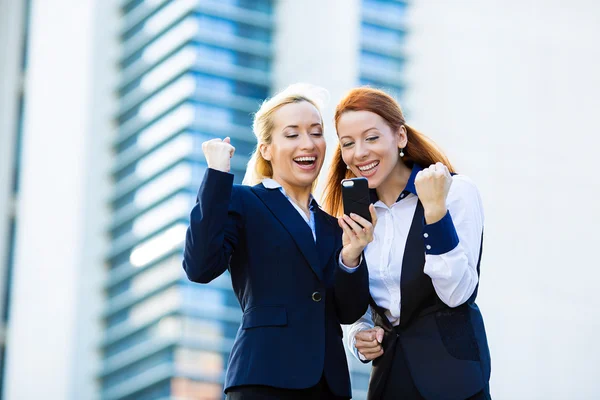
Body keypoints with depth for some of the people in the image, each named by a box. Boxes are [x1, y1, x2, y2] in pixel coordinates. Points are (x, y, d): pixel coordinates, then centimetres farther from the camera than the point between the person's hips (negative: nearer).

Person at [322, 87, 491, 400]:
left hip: (450, 375, -5)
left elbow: (457, 293, -18)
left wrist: (435, 209, -25)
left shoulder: (456, 191, -8)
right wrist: (359, 337, -2)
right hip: (389, 373, 5)